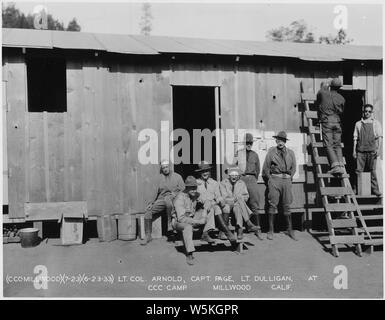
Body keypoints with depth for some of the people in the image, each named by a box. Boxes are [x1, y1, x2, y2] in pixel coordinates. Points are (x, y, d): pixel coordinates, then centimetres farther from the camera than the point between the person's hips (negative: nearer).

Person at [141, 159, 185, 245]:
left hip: (173, 200, -4)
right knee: (148, 211, -18)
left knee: (167, 199, -40)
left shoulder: (177, 176, 10)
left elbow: (183, 190, 5)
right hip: (161, 200, 4)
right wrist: (152, 202, 6)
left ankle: (170, 221, -24)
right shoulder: (160, 178, 17)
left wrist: (175, 194, -12)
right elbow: (156, 192, 17)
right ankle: (148, 236, -9)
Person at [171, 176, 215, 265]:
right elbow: (181, 218, -30)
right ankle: (189, 254, -33)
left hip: (192, 218, 7)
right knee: (188, 227, -42)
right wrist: (198, 222, -31)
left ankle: (205, 234, -10)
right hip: (178, 221, -7)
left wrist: (204, 217, -10)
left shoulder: (196, 195, -5)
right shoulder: (180, 198, -25)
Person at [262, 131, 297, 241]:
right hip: (274, 179, -2)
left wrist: (289, 177, 9)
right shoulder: (271, 151, 5)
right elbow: (266, 167, 7)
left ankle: (290, 230, 12)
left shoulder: (290, 153, 13)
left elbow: (294, 167, 18)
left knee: (287, 205, 5)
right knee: (273, 204, -5)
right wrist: (269, 179, 4)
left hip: (286, 180, 2)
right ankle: (270, 230, 0)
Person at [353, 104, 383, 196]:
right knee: (358, 170, -3)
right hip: (361, 150, 1)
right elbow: (355, 138, 13)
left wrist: (378, 149, -4)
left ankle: (375, 189, 5)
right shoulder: (358, 124, 13)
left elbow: (380, 137, 6)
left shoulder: (376, 123, 10)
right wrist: (354, 150, 6)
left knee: (372, 171, -1)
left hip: (372, 150, -1)